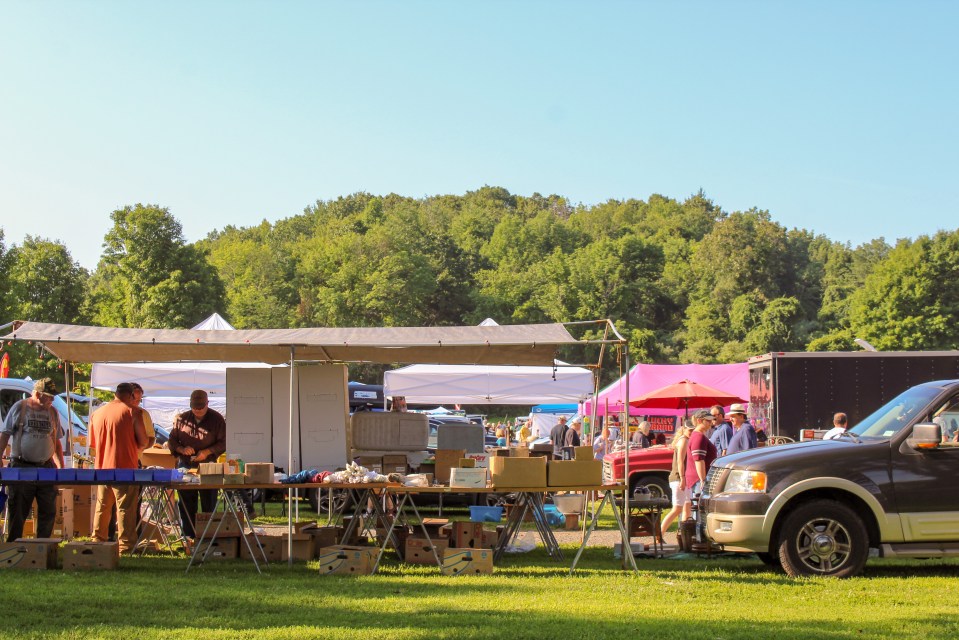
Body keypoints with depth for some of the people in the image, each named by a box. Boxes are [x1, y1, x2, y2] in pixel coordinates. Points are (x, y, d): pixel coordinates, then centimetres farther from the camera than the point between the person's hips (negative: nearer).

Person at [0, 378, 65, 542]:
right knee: (18, 511, 1)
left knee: (49, 511, 6)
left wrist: (61, 466, 10)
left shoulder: (52, 412, 10)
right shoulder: (19, 407, -2)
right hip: (21, 467, -4)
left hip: (46, 467, 4)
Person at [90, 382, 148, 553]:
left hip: (102, 468, 5)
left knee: (102, 507, 17)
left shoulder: (97, 413, 10)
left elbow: (93, 443, 17)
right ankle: (125, 546, -4)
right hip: (125, 468, -5)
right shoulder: (132, 411, -6)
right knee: (125, 508, -3)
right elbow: (143, 441, -7)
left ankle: (98, 542, 24)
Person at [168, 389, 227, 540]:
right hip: (185, 466, 3)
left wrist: (208, 451, -16)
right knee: (186, 505, 5)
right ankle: (189, 537, 12)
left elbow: (223, 442, -1)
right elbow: (171, 440, 11)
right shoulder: (181, 419, 8)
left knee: (209, 505, 0)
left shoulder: (217, 419, 0)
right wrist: (182, 449, -9)